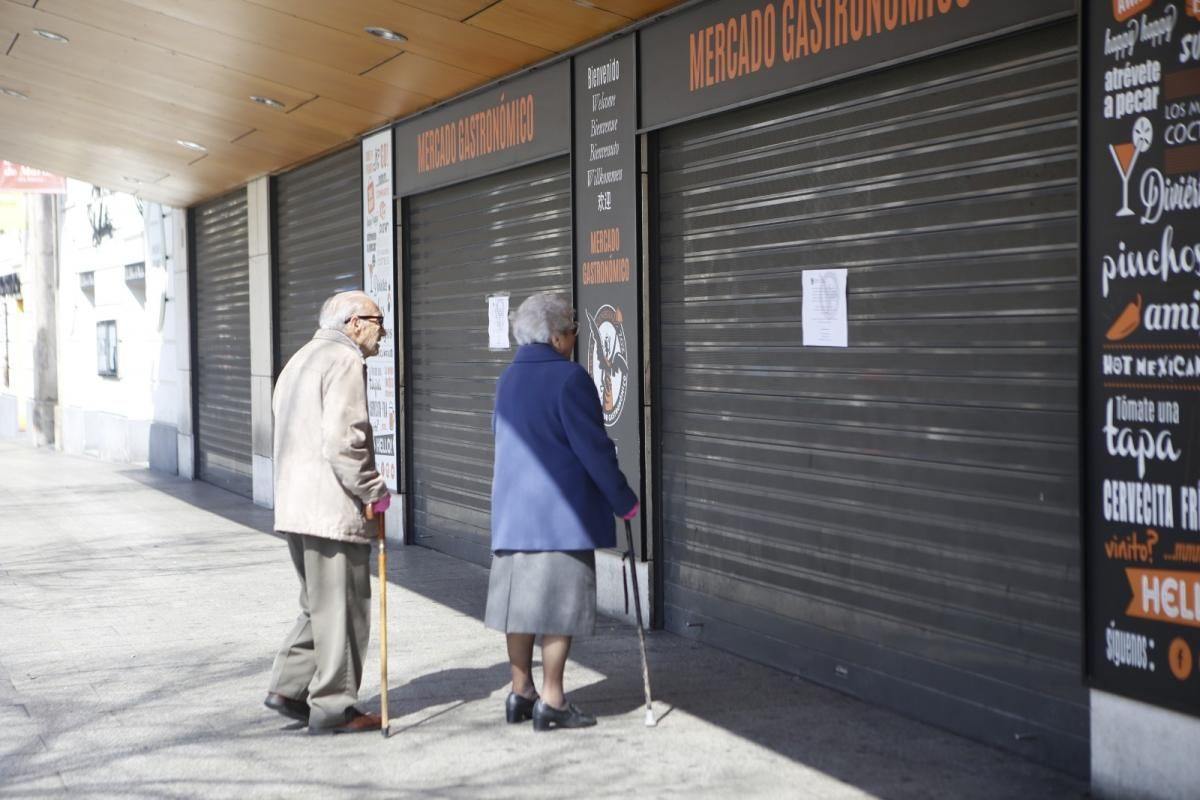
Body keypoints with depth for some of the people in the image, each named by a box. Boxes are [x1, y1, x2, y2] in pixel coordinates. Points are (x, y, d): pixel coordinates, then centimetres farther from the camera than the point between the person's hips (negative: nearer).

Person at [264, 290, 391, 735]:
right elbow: (343, 440, -21)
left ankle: (288, 687, 16)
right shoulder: (343, 361, -11)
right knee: (340, 609, -1)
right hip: (333, 509, -10)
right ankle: (333, 709, 5)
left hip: (295, 506, 10)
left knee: (321, 604, 19)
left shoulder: (301, 360, 21)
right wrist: (374, 491, -11)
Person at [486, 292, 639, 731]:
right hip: (561, 512, -8)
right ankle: (551, 702, 3)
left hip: (512, 508, 8)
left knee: (520, 597, 12)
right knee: (560, 602, -1)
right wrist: (624, 501, -5)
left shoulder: (508, 378, 12)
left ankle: (520, 693, 19)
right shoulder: (569, 378, -14)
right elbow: (594, 448, -14)